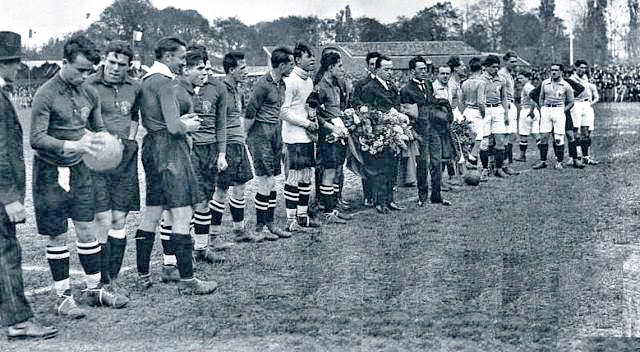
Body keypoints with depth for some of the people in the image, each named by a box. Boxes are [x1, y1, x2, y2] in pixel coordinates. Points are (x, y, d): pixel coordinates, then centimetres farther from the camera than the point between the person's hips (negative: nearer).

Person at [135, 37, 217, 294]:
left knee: (152, 214, 14)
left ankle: (143, 275, 20)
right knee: (182, 215, -8)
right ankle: (187, 280, -5)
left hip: (152, 147, 10)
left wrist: (180, 120, 16)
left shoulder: (146, 80, 17)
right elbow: (173, 127, -21)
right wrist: (187, 126, 0)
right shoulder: (165, 81, -13)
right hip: (169, 150, -10)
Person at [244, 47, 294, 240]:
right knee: (266, 182, -8)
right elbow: (250, 113, -14)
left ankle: (270, 224, 17)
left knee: (272, 182, 10)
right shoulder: (263, 84, -15)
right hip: (260, 135, -9)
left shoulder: (281, 84, 13)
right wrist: (243, 137, -12)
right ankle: (259, 228, 1)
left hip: (275, 134, 9)